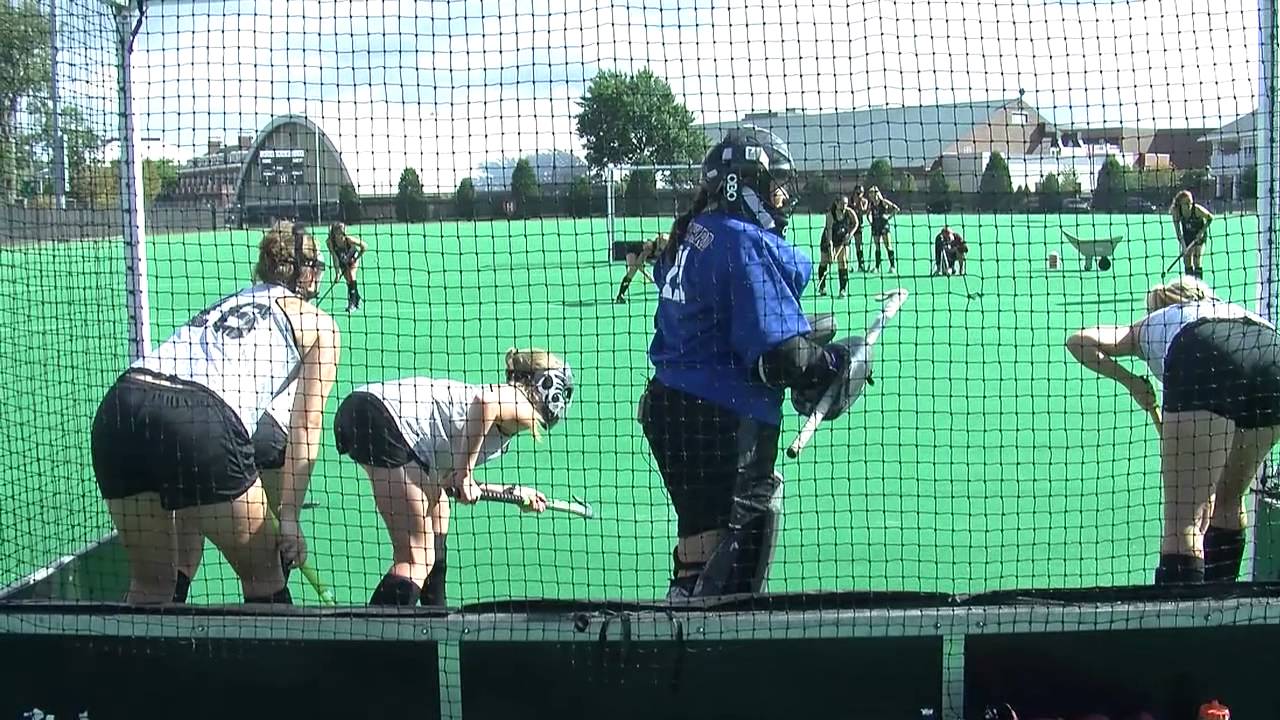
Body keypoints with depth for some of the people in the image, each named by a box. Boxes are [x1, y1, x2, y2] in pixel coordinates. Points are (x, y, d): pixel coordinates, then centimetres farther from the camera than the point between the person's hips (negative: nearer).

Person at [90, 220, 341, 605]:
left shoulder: (226, 303, 35)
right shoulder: (318, 323, 19)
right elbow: (306, 428, 11)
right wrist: (289, 515, 11)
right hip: (201, 420, -6)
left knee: (151, 584, 20)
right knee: (264, 578, 12)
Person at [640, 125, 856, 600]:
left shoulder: (694, 231, 11)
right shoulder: (748, 243, -16)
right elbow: (778, 355, -22)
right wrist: (834, 364, -5)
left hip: (667, 404, 10)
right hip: (720, 422, -10)